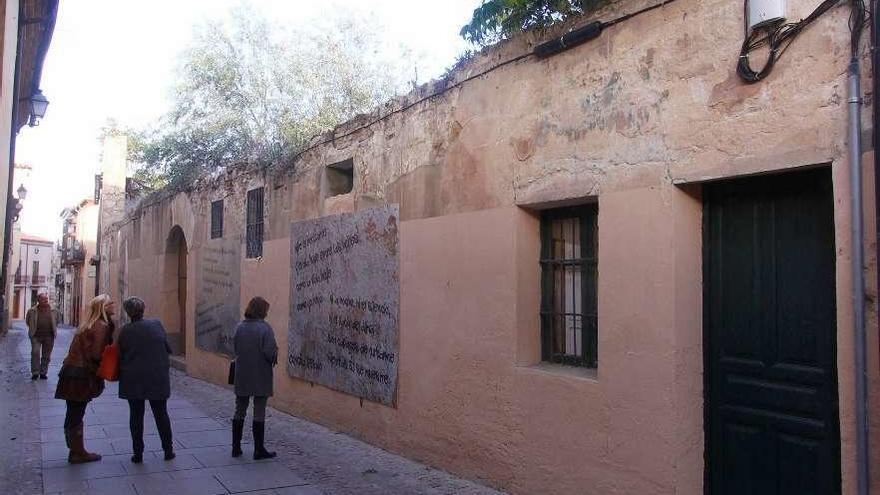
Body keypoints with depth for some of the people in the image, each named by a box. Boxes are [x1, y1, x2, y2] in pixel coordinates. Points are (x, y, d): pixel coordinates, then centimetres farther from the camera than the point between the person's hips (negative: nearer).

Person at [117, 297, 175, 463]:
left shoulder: (125, 331, -9)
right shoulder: (157, 324, -6)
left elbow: (120, 355, -3)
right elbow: (168, 348, -1)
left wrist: (123, 371, 13)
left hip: (133, 380, -1)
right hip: (158, 378, 1)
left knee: (136, 416, 10)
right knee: (161, 414, 12)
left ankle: (138, 453, 12)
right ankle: (168, 450, 19)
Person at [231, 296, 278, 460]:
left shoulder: (239, 327, 0)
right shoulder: (265, 328, -15)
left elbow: (234, 348, 3)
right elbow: (270, 352, -20)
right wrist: (275, 353, 2)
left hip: (242, 376, 5)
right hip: (261, 377, -4)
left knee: (240, 411, 15)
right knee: (259, 413, 4)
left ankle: (236, 447, 21)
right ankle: (259, 450, 10)